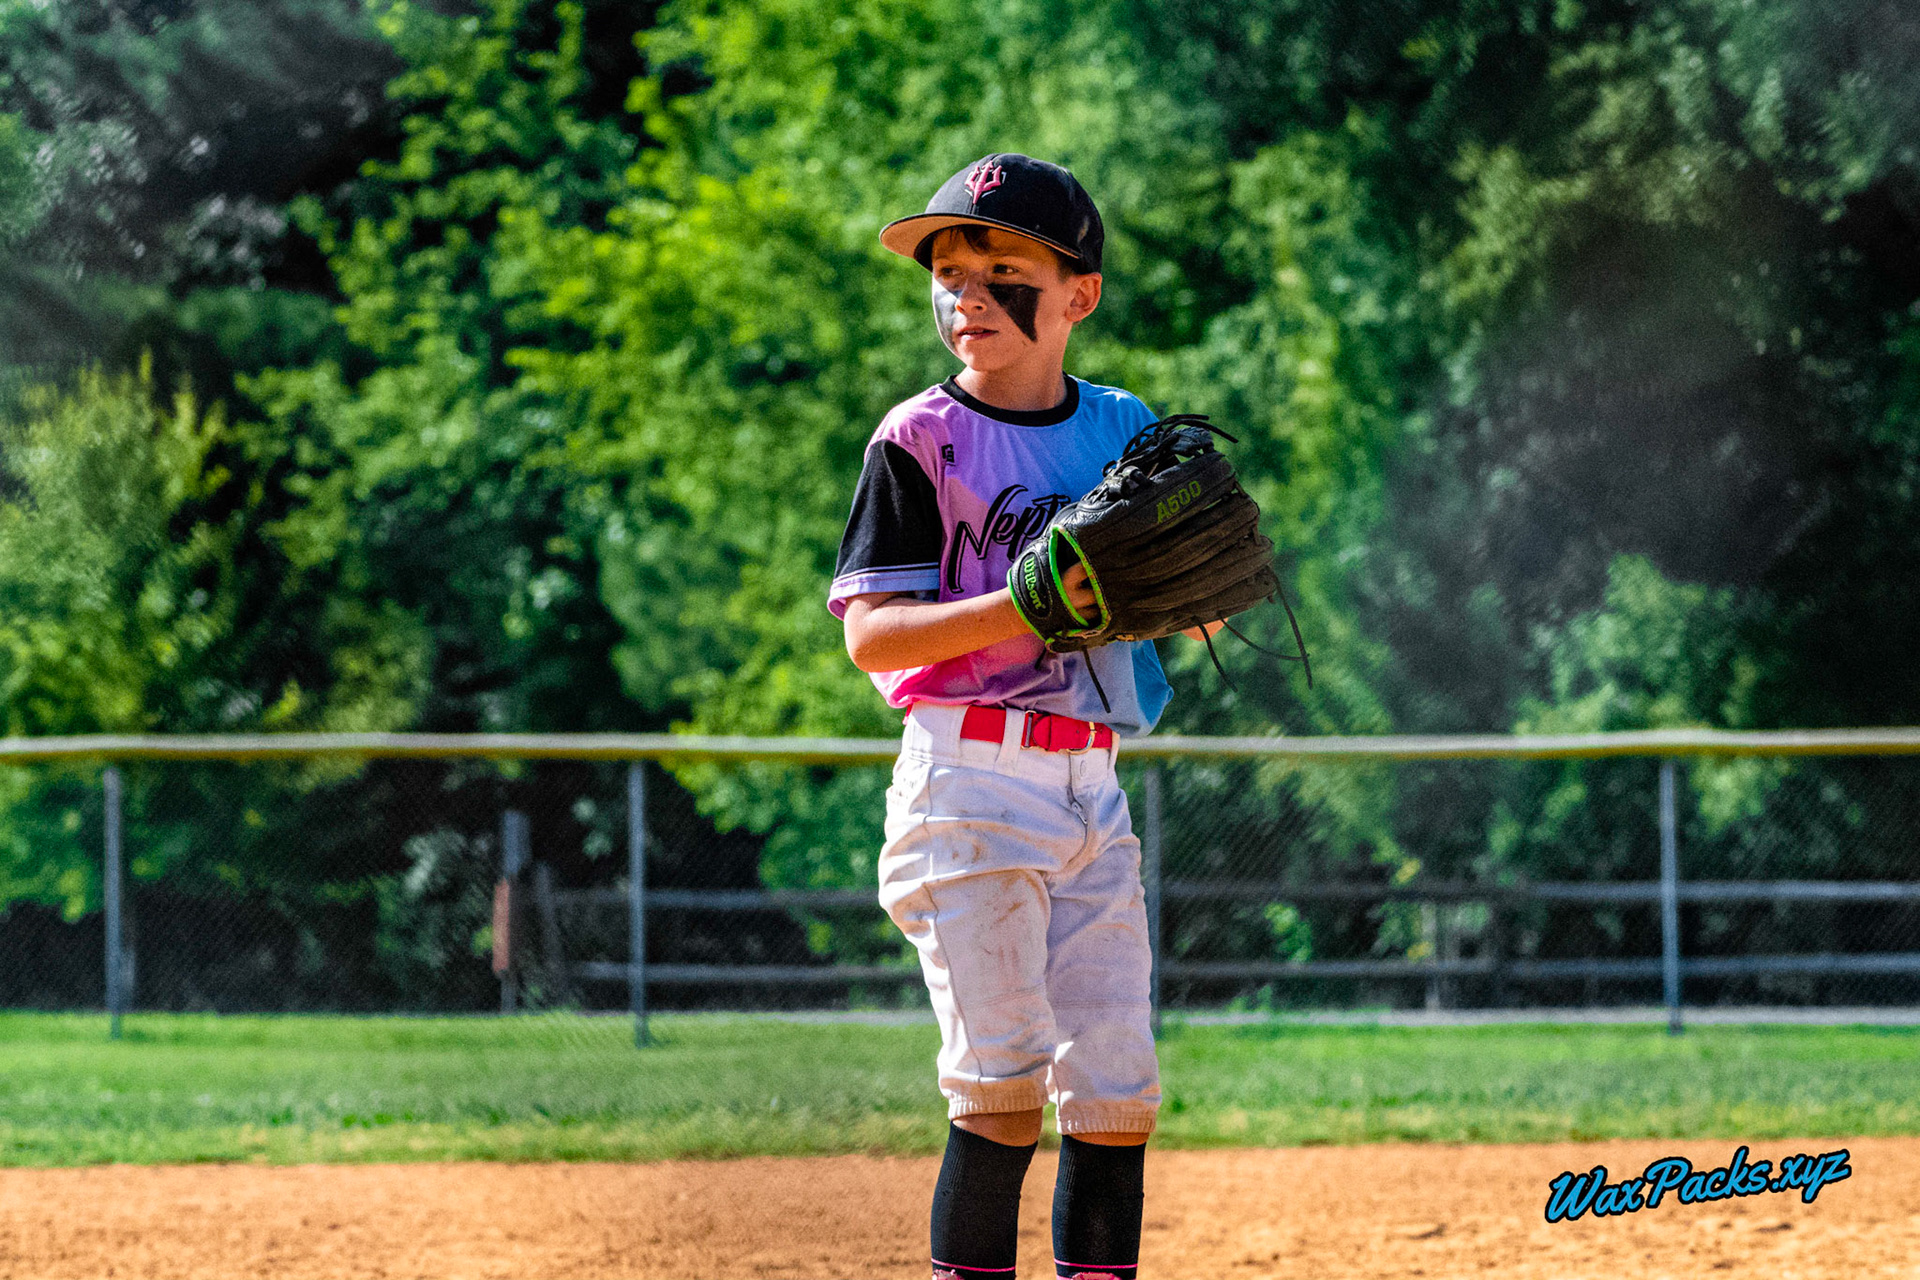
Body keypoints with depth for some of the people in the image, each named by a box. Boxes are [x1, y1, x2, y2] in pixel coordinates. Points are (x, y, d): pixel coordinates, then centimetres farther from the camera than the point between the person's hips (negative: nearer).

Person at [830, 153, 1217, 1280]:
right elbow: (871, 635, -10)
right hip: (972, 774, -5)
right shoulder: (922, 439, -3)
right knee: (1003, 1081, -11)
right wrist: (1023, 606, -23)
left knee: (1118, 1089, 2)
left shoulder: (1124, 430, 11)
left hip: (1092, 785, 5)